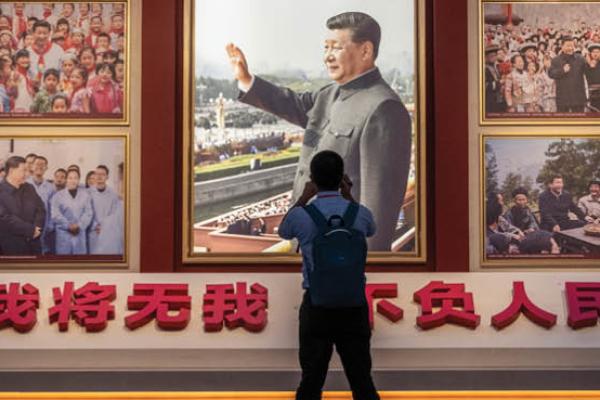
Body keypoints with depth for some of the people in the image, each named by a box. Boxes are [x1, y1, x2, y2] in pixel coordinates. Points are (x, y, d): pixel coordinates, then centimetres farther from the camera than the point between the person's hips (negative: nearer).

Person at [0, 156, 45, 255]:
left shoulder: (29, 188, 12)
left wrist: (36, 228, -10)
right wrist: (30, 229, -15)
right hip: (11, 246, -6)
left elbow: (40, 210, 10)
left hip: (33, 244, 6)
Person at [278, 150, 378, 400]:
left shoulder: (301, 215, -9)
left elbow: (283, 231, 17)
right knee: (361, 379, 8)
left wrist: (303, 198, 24)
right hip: (353, 304, 1)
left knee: (311, 380, 7)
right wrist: (348, 197, 26)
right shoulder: (360, 213, -4)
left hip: (316, 305, -1)